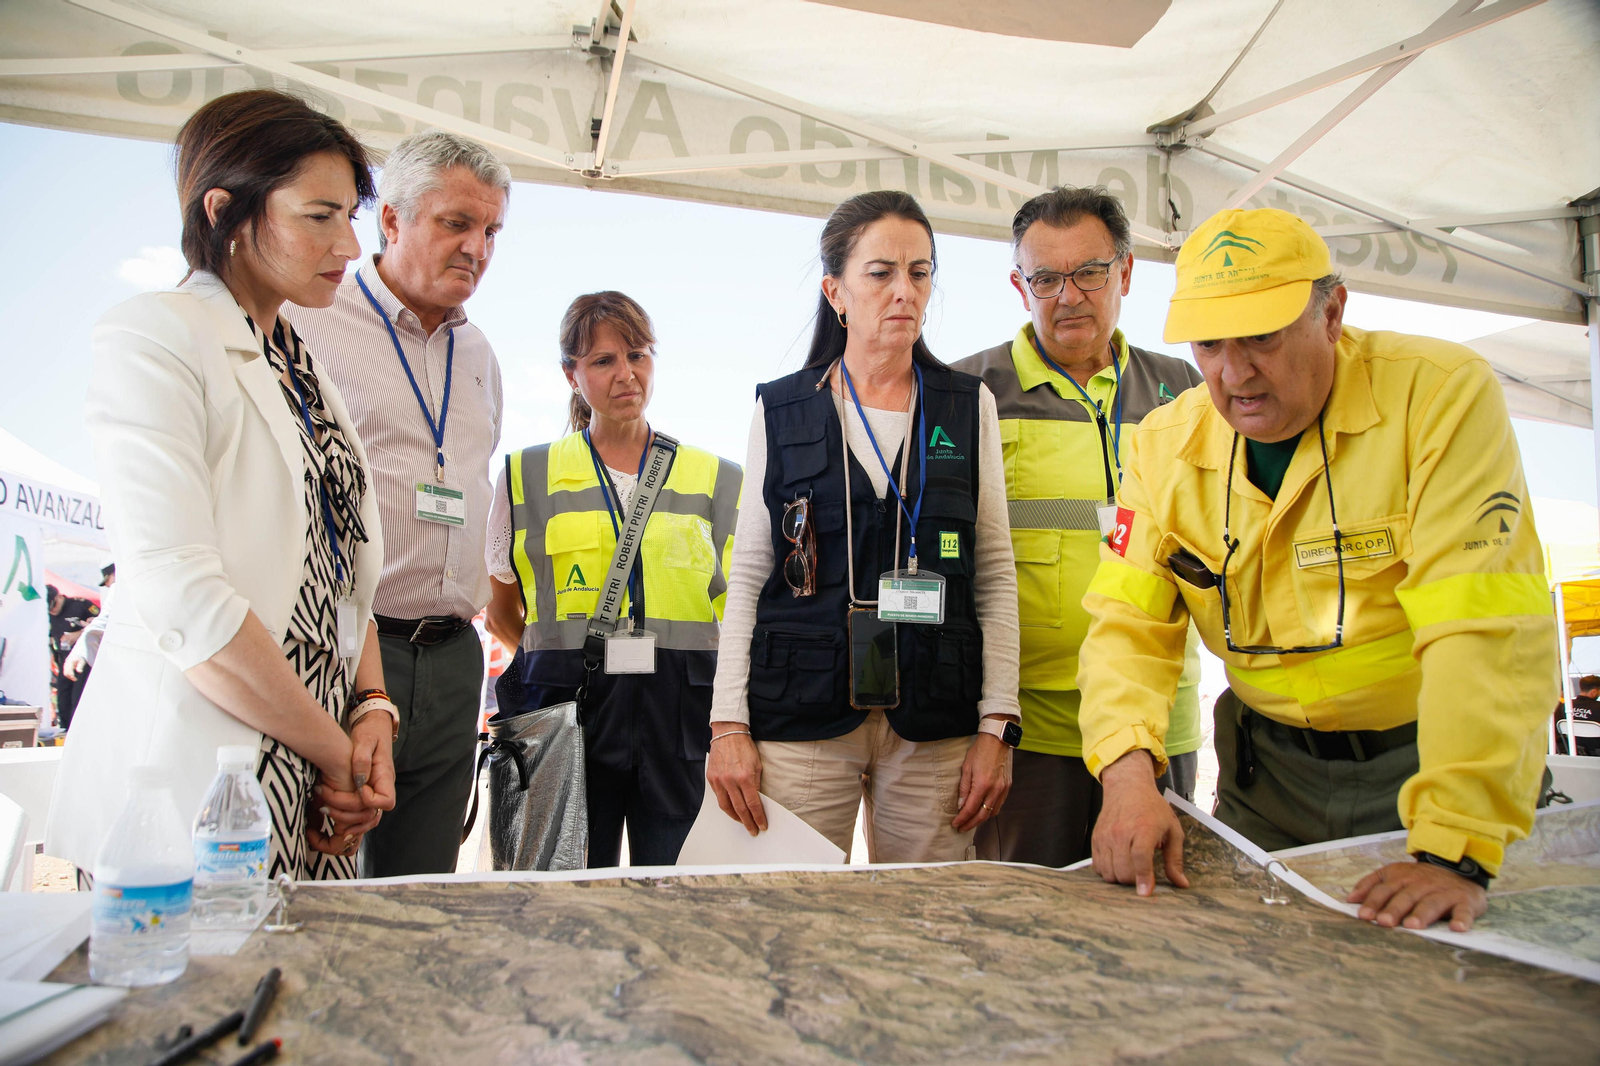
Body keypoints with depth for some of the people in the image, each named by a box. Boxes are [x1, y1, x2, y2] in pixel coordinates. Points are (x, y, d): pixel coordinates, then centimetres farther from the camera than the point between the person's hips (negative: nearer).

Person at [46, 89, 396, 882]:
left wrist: (370, 708, -1)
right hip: (198, 779, -7)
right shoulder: (157, 335, -9)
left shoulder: (303, 365, 16)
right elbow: (180, 593, -20)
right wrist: (337, 752, -13)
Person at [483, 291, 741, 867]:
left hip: (684, 718, 1)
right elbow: (501, 611, 16)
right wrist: (562, 665, 4)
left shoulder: (719, 480, 10)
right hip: (569, 712, 0)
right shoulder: (526, 476, 9)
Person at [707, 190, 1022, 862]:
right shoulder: (780, 410, 5)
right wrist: (728, 723, -2)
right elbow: (748, 574, 5)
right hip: (800, 715, 0)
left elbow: (995, 574, 6)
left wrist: (997, 725, -1)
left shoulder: (969, 406, 7)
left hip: (935, 727, 1)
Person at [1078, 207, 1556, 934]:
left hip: (1420, 758, -3)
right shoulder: (1166, 443, -7)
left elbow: (1488, 628, -27)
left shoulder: (1442, 395, -20)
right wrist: (1128, 772, -28)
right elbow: (1129, 622, -10)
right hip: (1267, 767, 4)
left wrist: (1454, 852, -31)